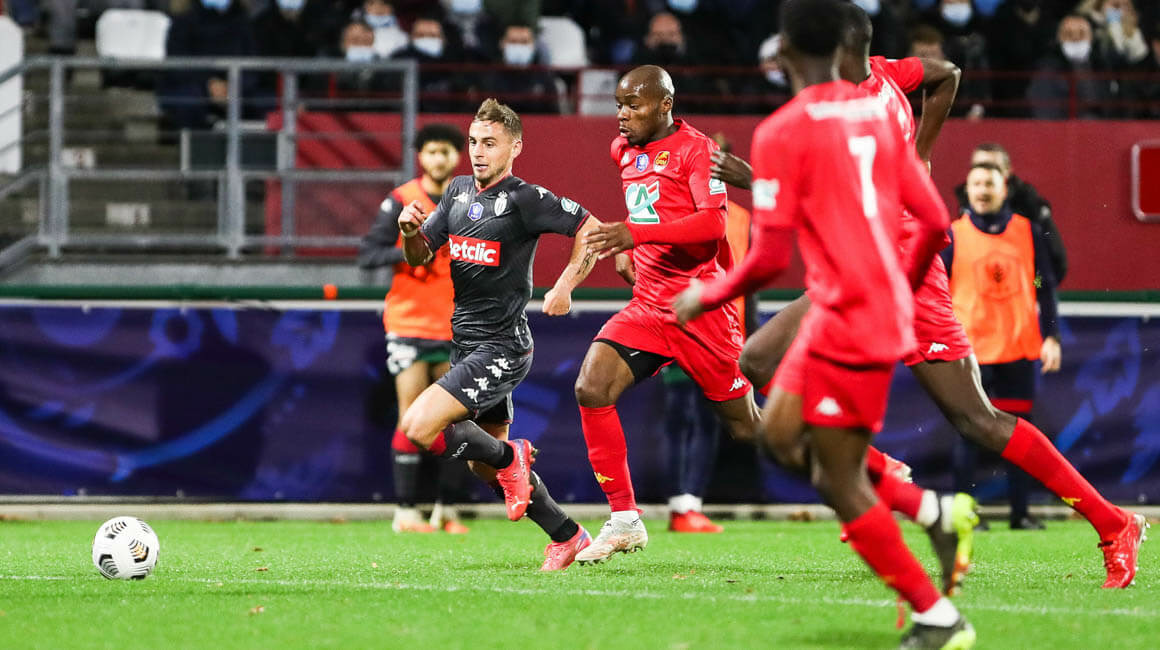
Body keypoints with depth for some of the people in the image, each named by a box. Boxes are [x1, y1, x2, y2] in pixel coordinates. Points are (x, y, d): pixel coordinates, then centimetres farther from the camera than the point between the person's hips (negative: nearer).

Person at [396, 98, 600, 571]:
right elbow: (420, 257, 11)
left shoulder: (524, 199, -13)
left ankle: (511, 458, 0)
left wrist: (564, 287, -17)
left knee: (419, 428, -21)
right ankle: (567, 537, 28)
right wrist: (410, 231, -10)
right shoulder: (459, 191, 9)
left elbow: (592, 230, -10)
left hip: (501, 348, -9)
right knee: (485, 469, 15)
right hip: (465, 344, 9)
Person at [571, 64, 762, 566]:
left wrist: (637, 234, -31)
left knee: (746, 426, 1)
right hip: (648, 304, 6)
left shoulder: (695, 148, -10)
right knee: (591, 389, -14)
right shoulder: (625, 150, 13)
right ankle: (625, 521, -7)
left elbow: (714, 224, -24)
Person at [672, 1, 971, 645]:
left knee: (841, 487, -1)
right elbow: (934, 222, 10)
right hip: (888, 314, 8)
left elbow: (769, 259, -14)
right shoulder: (880, 113, 9)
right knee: (779, 432, 20)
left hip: (845, 322, -8)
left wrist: (704, 298, 4)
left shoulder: (782, 132, -12)